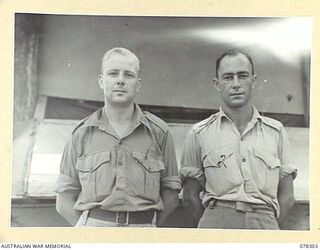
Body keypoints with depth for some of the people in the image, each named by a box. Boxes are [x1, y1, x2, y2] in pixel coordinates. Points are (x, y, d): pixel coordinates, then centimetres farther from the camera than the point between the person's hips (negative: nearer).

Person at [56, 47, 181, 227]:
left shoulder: (158, 131, 8)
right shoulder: (82, 133, 9)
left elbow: (171, 195, 10)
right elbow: (64, 201, 9)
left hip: (143, 225, 1)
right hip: (92, 224, -1)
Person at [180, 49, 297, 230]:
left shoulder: (276, 130, 12)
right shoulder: (199, 133, 7)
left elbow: (286, 196, 13)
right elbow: (190, 196, 8)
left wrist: (271, 226, 4)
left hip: (266, 223, 2)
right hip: (216, 221, -1)